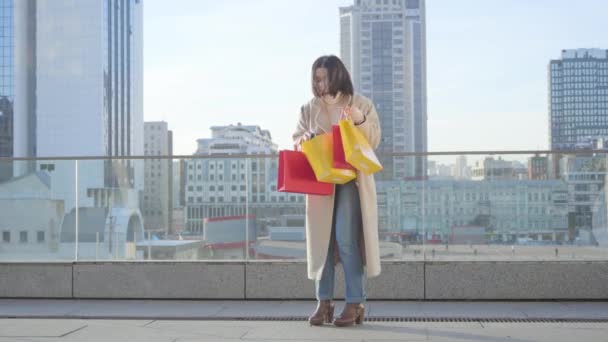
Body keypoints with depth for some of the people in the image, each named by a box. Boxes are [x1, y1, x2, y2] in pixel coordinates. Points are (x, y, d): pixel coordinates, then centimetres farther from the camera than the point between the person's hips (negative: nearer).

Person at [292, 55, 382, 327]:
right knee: (321, 240, 2)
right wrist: (303, 140, -10)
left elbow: (374, 141, 1)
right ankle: (324, 302, 8)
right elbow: (297, 141, 13)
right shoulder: (309, 108, 10)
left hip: (351, 180, -3)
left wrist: (361, 121, -17)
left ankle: (355, 303, -5)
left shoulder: (361, 104, 3)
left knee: (347, 239, -11)